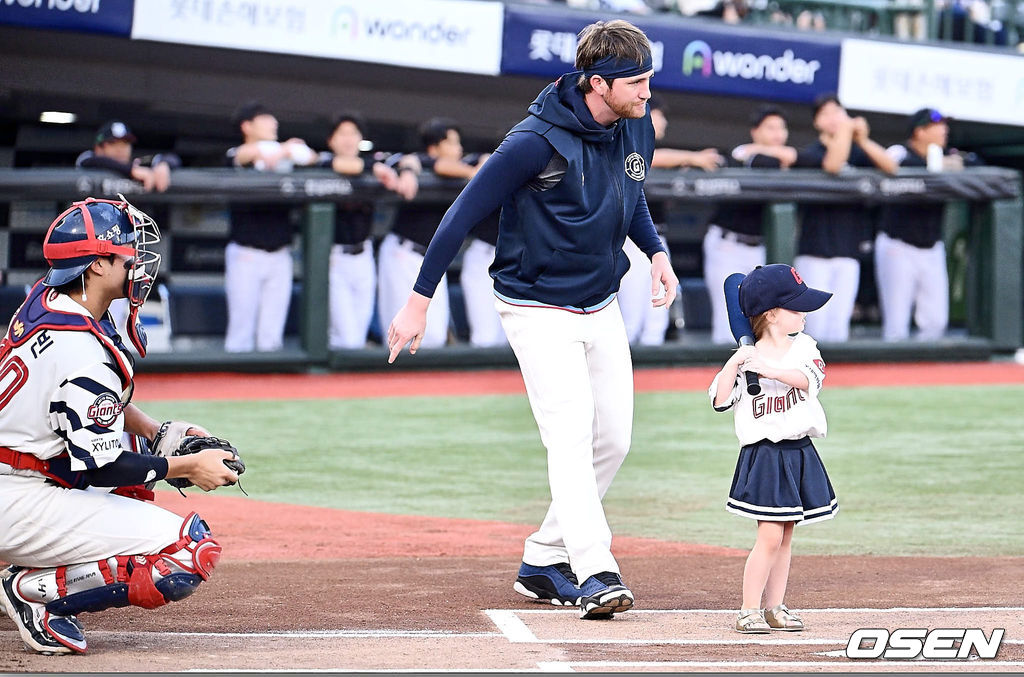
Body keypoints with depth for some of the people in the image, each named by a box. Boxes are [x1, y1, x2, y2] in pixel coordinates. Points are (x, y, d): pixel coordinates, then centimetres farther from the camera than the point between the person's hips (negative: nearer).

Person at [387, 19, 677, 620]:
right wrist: (420, 300, -20)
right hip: (539, 310, -7)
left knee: (614, 440, 7)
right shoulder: (539, 141, -23)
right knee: (571, 435, -18)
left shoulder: (637, 126, -1)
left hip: (603, 309, 7)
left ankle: (544, 562, 19)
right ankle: (595, 574, -25)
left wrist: (657, 250, 1)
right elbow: (466, 211, -20)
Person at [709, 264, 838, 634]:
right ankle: (749, 611, -5)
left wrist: (771, 369, -25)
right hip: (764, 454, -4)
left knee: (785, 536, 9)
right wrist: (733, 364, -23)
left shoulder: (804, 347, 3)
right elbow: (720, 401, -12)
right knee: (770, 535, -10)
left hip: (800, 453, 4)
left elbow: (810, 379, -16)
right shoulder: (746, 357, -7)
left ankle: (774, 608, 15)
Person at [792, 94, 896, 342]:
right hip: (814, 252, -3)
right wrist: (846, 130, -13)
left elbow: (890, 167, -1)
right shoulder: (809, 154, 1)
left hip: (848, 252, 3)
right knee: (816, 319, -8)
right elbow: (832, 164, -20)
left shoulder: (857, 153, 13)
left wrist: (863, 141, -11)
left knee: (840, 321, 0)